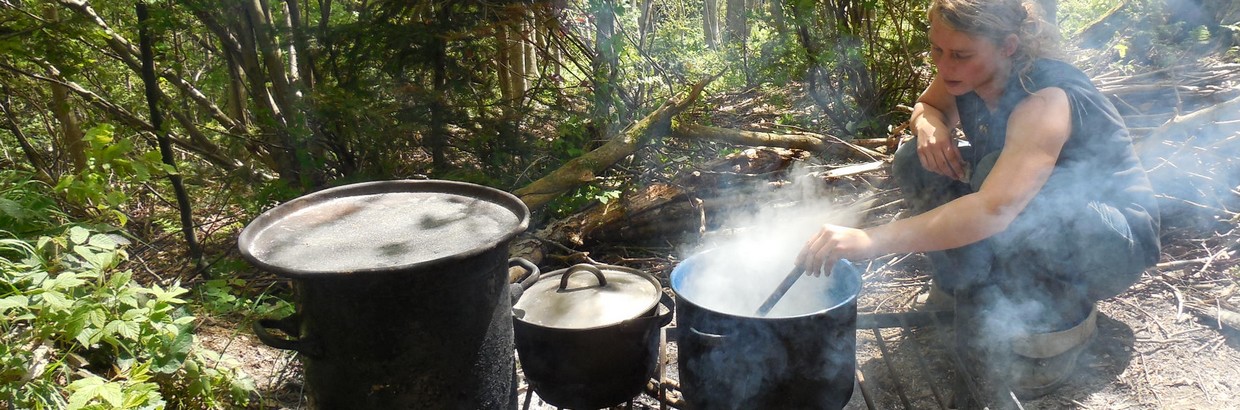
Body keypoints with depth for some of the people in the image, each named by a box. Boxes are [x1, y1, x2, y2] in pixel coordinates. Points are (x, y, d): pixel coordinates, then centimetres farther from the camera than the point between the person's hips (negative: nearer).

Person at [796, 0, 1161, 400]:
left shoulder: (1046, 100, -33)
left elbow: (994, 209, -47)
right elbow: (926, 106, 10)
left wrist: (869, 240, -55)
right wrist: (930, 125, -17)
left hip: (1117, 245, -7)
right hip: (1040, 222, 7)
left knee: (997, 176, -36)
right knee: (915, 163, -10)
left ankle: (1053, 324, -16)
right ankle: (985, 299, -2)